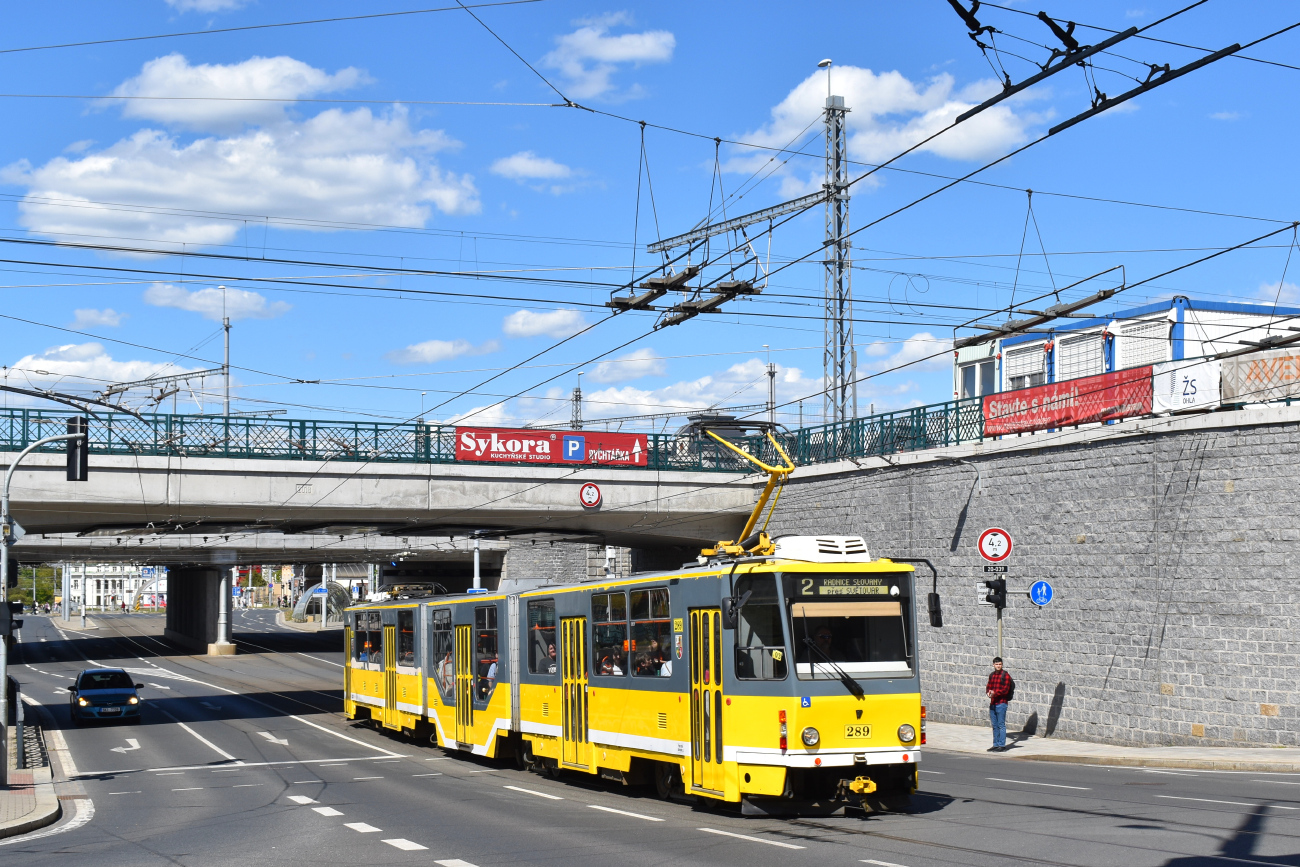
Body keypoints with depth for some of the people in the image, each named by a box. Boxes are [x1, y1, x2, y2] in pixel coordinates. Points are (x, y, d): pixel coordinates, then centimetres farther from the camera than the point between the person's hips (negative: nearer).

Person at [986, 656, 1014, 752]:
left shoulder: (1005, 675, -6)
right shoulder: (991, 675, 15)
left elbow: (1005, 690, -13)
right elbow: (988, 687, 17)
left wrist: (994, 693, -21)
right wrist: (988, 692, -5)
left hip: (1001, 703, -7)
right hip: (992, 703, 7)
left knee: (1001, 725, -5)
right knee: (995, 725, 11)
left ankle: (1002, 746, -3)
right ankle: (996, 745, 18)